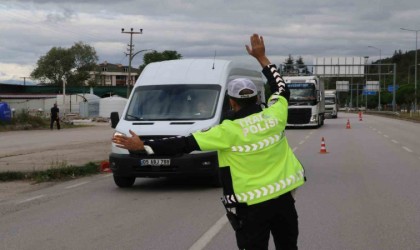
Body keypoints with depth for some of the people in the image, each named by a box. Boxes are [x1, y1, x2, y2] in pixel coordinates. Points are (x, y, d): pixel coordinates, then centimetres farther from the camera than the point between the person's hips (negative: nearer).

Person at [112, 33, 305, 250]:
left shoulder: (229, 131, -15)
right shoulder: (274, 116, -3)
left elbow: (186, 144, -16)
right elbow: (281, 90, 19)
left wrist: (142, 146, -12)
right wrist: (262, 58, 25)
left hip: (252, 205, -4)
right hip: (283, 198, 5)